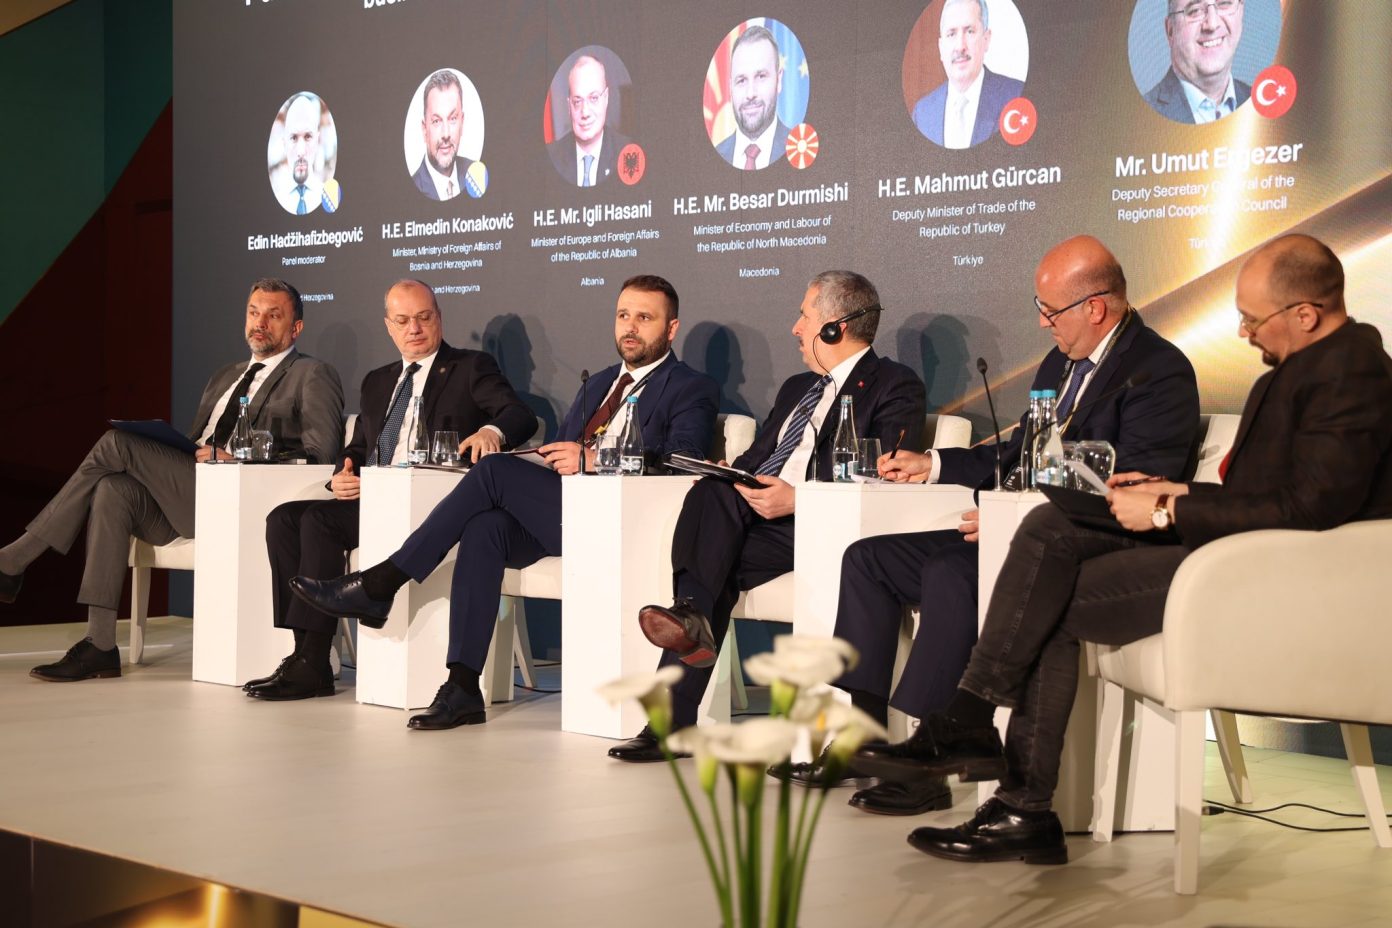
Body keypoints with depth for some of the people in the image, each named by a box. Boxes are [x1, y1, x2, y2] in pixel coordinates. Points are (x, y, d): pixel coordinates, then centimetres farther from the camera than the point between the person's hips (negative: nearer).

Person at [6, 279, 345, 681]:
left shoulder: (312, 376, 6)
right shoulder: (226, 377, 31)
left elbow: (320, 455, -7)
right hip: (188, 497, 7)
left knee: (116, 444, -17)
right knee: (114, 489, -24)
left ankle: (12, 561, -11)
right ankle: (99, 645, -25)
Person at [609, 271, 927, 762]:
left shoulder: (895, 386, 3)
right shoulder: (796, 388, 30)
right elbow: (753, 459, 26)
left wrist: (798, 499, -21)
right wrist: (726, 478, 2)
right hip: (751, 514, 7)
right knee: (713, 492, -25)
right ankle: (693, 617, -31)